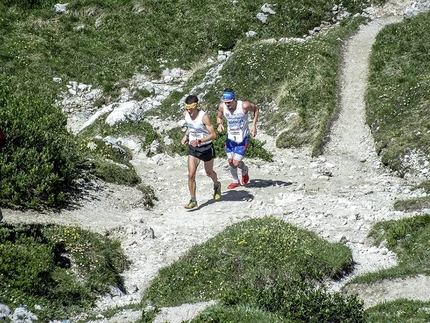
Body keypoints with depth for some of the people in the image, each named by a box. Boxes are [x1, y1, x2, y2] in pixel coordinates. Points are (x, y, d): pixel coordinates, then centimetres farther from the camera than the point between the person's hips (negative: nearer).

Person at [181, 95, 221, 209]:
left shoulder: (204, 117, -25)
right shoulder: (186, 114, -7)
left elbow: (213, 135, -25)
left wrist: (199, 141, -35)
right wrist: (186, 135, 2)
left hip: (206, 147, -4)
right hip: (193, 148, 4)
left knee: (209, 172, 18)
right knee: (191, 175, -9)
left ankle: (217, 185, 51)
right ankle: (193, 200, -2)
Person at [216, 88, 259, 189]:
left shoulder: (244, 106, -25)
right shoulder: (222, 106, -15)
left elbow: (255, 109, -4)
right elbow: (219, 117, 7)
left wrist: (254, 126, -10)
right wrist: (219, 124, -16)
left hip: (242, 139, -4)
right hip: (230, 138, 4)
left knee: (236, 163, -8)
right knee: (230, 161, 8)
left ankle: (245, 170, 28)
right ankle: (235, 181, 34)